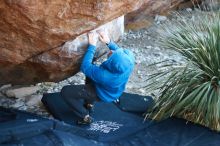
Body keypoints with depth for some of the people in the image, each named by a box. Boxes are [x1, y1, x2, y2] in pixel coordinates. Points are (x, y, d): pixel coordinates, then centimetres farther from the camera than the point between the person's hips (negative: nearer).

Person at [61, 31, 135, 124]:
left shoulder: (103, 75, -45)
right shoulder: (129, 59, -32)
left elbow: (85, 67, -29)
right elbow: (119, 52, -6)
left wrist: (92, 46, -28)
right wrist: (109, 42, -17)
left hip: (102, 95, -6)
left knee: (65, 91, -4)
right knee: (91, 72, 29)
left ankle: (86, 117, 7)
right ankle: (89, 104, 36)